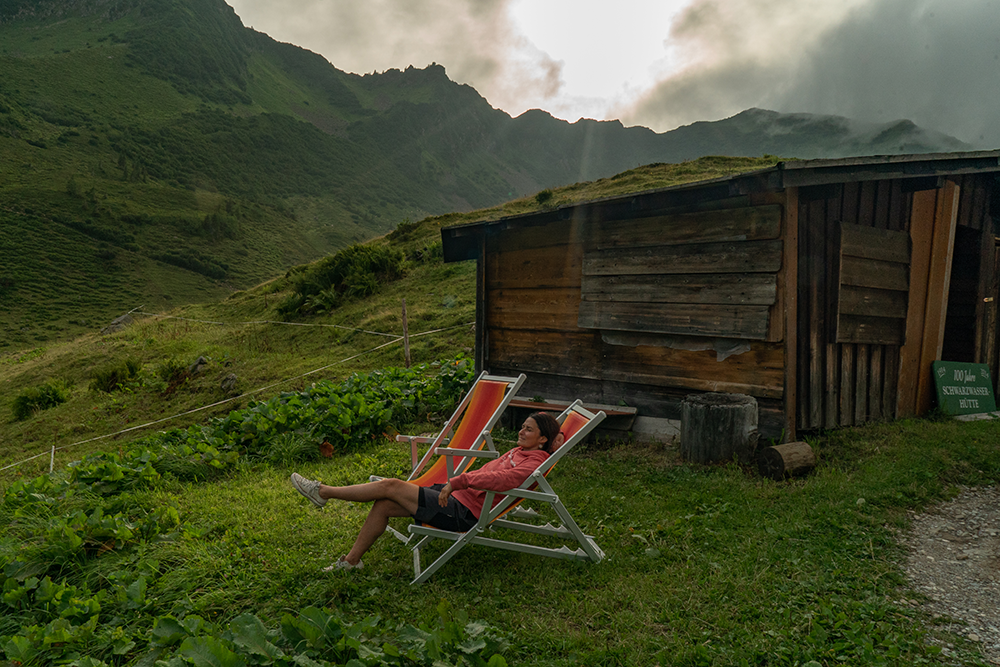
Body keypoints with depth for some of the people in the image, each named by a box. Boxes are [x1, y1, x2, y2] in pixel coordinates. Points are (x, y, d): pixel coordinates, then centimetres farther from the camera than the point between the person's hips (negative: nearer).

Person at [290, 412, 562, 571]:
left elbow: (496, 479, -29)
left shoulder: (535, 462, -14)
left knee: (390, 486, -12)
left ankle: (323, 492, 2)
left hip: (463, 513, -9)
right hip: (455, 496, 9)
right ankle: (351, 561, 14)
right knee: (383, 506, -1)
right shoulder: (520, 451, 13)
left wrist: (457, 481, -27)